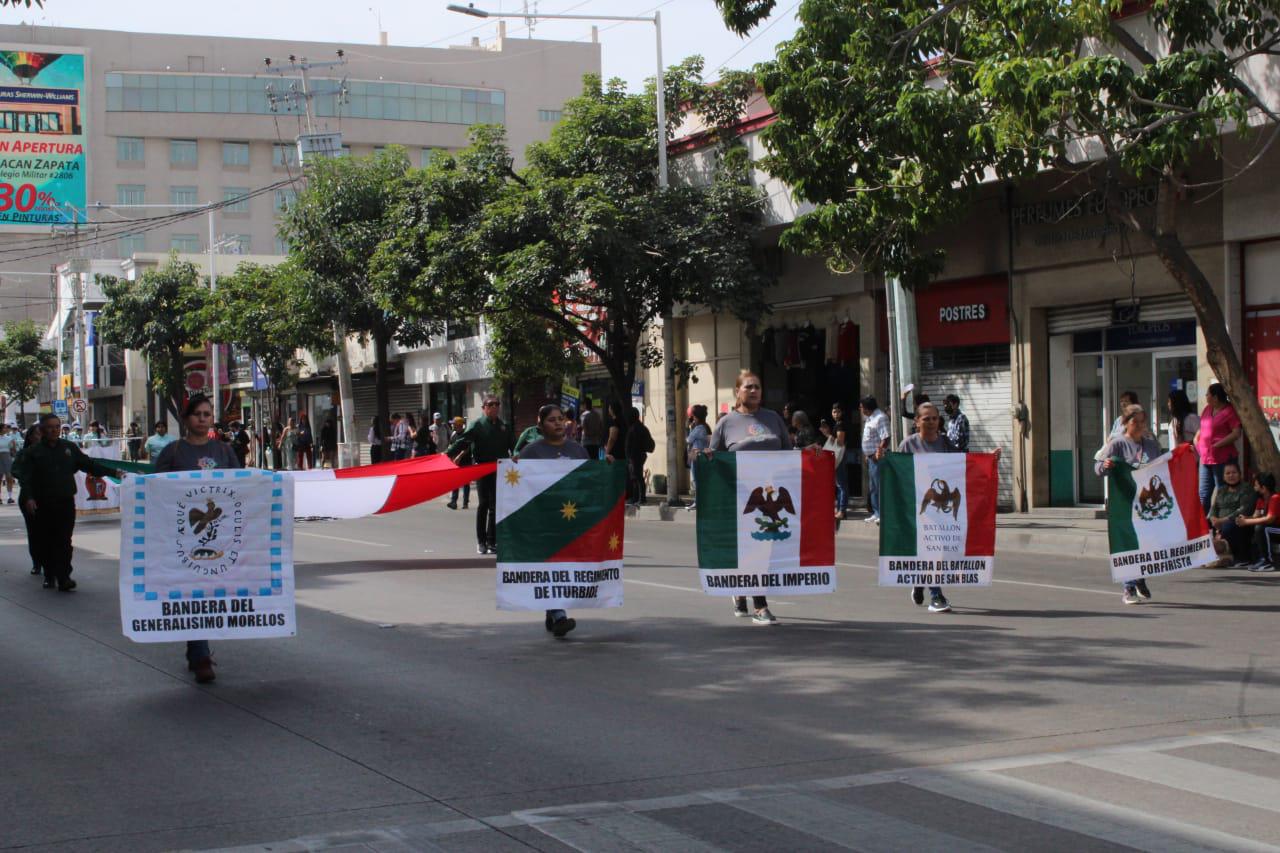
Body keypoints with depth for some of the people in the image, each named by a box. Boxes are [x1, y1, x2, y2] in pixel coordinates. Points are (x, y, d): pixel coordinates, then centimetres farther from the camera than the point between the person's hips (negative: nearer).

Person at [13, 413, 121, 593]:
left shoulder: (69, 448, 11)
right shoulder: (33, 452, 2)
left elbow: (89, 464, 15)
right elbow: (25, 477, -5)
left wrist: (113, 472, 8)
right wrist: (28, 497, -20)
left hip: (66, 503, 1)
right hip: (43, 504, -1)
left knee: (64, 541, -7)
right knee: (45, 542, 5)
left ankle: (63, 578, -12)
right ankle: (49, 575, 21)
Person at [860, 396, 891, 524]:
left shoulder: (880, 418, -15)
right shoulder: (870, 418, 15)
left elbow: (885, 438, -23)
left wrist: (879, 452, -26)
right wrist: (866, 454, 15)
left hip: (878, 458, -11)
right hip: (871, 457, 11)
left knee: (879, 487, -8)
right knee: (872, 488, 15)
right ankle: (876, 513, 22)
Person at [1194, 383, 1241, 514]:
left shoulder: (1229, 411, -9)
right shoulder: (1207, 409, 14)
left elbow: (1236, 433, -17)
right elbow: (1201, 428, 27)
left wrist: (1217, 444, -17)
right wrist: (1196, 440, 10)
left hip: (1222, 459, -8)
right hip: (1205, 458, 8)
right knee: (1204, 494, 11)